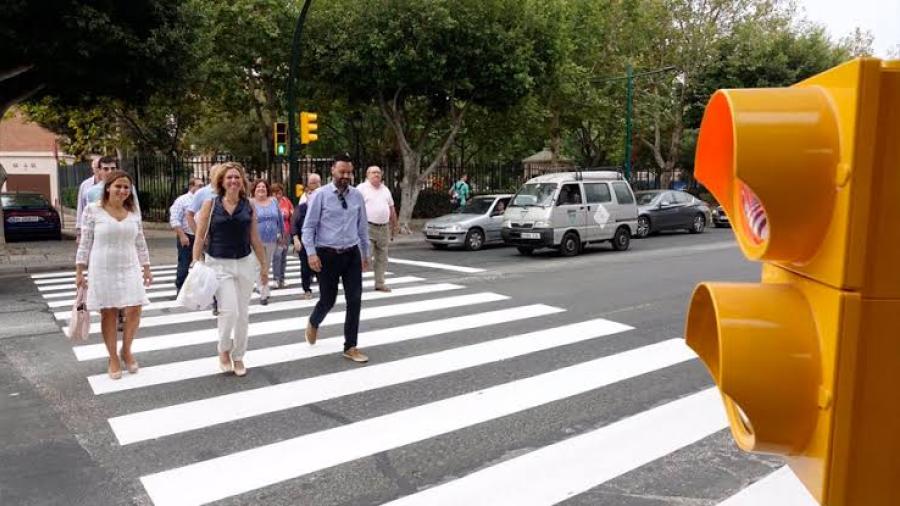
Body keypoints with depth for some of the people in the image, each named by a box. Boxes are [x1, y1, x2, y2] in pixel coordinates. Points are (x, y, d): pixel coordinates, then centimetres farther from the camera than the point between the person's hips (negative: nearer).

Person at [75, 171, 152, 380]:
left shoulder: (134, 213, 5)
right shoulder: (93, 210, -5)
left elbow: (140, 243, 11)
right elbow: (85, 242, -2)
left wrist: (146, 268, 11)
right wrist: (79, 271, -4)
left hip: (130, 269, 3)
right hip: (103, 270, -3)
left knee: (134, 312, -4)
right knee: (108, 314, 4)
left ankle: (126, 351, 21)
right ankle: (113, 358, 18)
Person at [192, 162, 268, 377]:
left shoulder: (248, 206, 3)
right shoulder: (210, 205, -3)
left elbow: (255, 239, 9)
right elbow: (200, 237, -1)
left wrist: (264, 266, 11)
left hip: (245, 263, 3)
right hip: (219, 264, -3)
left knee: (243, 313, 8)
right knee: (229, 310, -13)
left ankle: (238, 357, 25)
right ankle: (224, 349, 15)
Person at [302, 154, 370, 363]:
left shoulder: (357, 195, 5)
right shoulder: (320, 195, -6)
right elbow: (308, 227, -6)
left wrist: (366, 253, 15)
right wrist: (311, 253, -16)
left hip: (352, 254, 3)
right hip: (328, 254, -3)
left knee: (355, 300, 0)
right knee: (328, 300, 6)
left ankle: (350, 347, 13)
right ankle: (313, 324, 41)